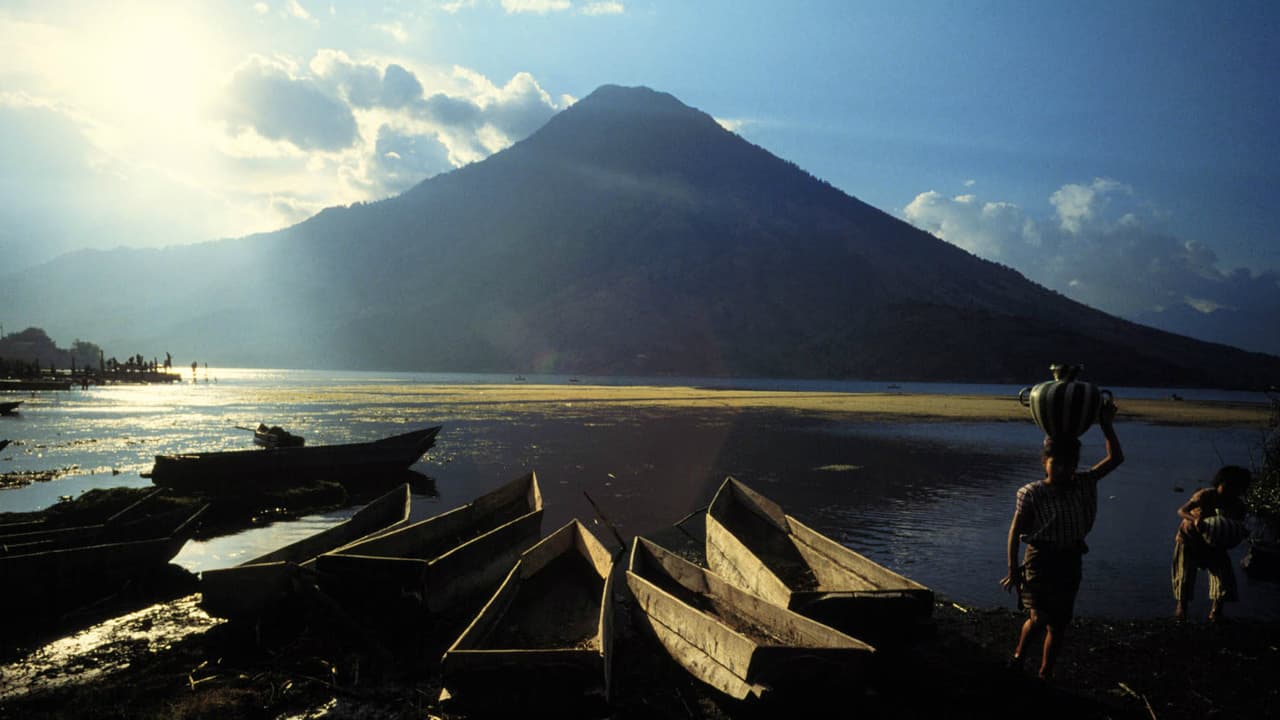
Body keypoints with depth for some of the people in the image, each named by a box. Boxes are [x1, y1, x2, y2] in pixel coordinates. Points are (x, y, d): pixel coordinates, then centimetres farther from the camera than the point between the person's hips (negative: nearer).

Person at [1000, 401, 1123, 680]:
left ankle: (1045, 675, 24)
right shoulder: (1032, 493, -11)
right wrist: (1012, 569, -10)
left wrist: (1107, 426, -1)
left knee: (1060, 623, 9)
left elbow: (1115, 458, 8)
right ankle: (1018, 657, 18)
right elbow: (1015, 532, -8)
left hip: (1071, 561, 5)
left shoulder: (1083, 484, 2)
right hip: (1040, 560, -5)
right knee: (1039, 618, -11)